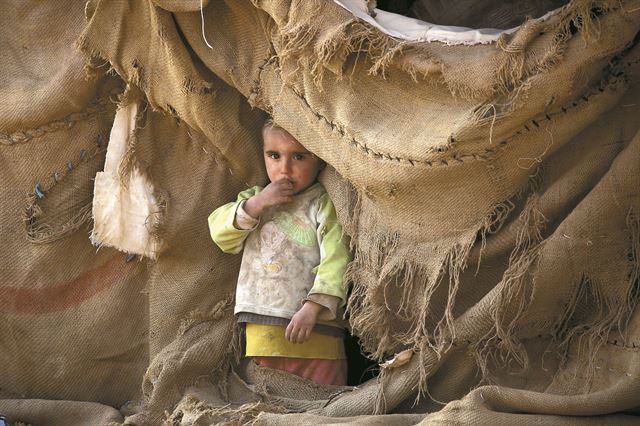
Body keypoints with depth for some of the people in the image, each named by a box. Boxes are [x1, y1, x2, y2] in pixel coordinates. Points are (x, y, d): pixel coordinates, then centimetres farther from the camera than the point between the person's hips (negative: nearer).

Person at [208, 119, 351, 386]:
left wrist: (313, 307, -24)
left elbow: (336, 260, -14)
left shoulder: (324, 204, -4)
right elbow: (220, 234, 5)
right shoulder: (256, 198, 15)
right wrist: (256, 204, -8)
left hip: (313, 327, -5)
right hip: (261, 330, 5)